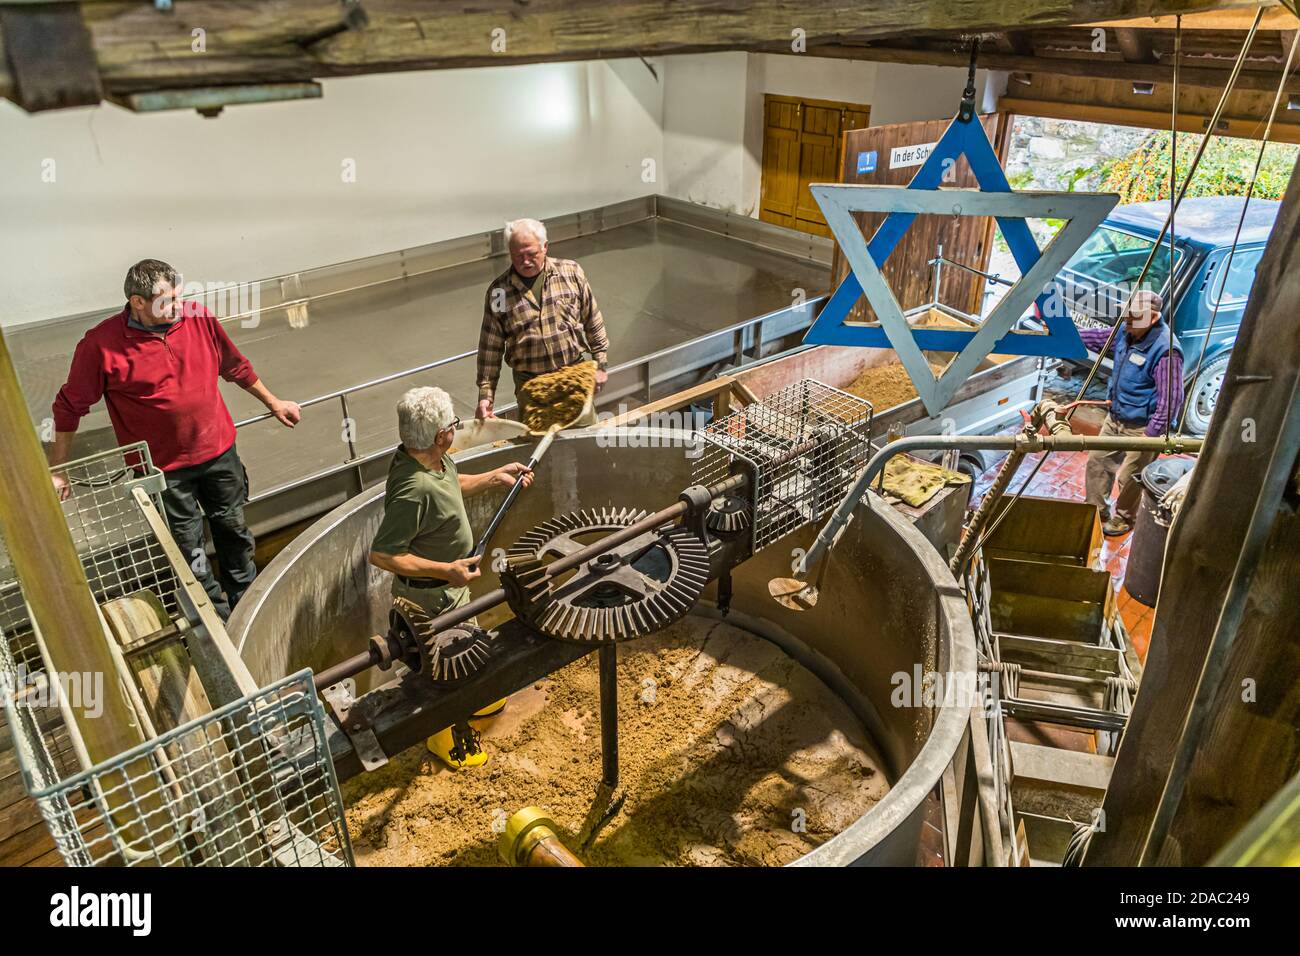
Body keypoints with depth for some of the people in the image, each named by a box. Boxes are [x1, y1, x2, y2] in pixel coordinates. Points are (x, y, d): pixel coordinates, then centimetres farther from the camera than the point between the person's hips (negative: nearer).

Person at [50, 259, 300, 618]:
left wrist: (273, 404, 18)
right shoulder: (101, 345, -17)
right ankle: (218, 616, 31)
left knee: (234, 530, 20)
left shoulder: (199, 318, -9)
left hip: (219, 451, 4)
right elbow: (70, 407, -7)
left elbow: (236, 367, 8)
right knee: (189, 548, 10)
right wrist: (57, 470, -5)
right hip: (164, 468, -3)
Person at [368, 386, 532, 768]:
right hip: (430, 595, -9)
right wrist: (446, 570, -33)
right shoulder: (415, 490, -38)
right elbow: (382, 554, -35)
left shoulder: (435, 459, -10)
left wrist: (495, 476, 6)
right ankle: (443, 736, 37)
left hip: (451, 584, 9)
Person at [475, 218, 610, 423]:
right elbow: (490, 348, 1)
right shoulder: (498, 290, -3)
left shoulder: (571, 272, 0)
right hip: (530, 385, -1)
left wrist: (600, 365, 7)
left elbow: (593, 322, 8)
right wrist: (486, 395, -2)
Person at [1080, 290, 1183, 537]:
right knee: (1097, 461, 17)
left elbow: (1171, 398, -25)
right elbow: (1097, 338, 20)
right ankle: (1096, 512, 34)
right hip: (1115, 417, 8)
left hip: (1140, 427, -8)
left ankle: (1124, 519, 29)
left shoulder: (1165, 350, -26)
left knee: (1129, 478, 5)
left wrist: (1152, 434, -22)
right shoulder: (1125, 334, -1)